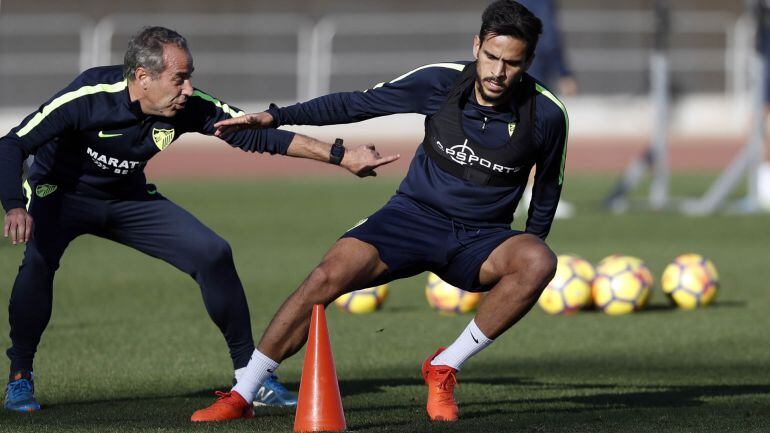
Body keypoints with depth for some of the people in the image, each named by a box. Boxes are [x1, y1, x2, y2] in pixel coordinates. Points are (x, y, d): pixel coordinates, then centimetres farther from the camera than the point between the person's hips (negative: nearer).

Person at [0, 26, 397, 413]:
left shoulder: (190, 107, -21)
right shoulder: (86, 97, -33)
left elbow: (256, 135, -15)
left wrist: (340, 158, -20)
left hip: (127, 199, 4)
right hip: (61, 192, -4)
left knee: (213, 254, -10)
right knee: (38, 262, -33)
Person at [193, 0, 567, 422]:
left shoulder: (545, 115, -12)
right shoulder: (441, 82, -11)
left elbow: (547, 188, 7)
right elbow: (359, 103, 0)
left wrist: (524, 255, 10)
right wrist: (276, 116, -4)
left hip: (479, 241, 0)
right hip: (414, 215, 0)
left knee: (539, 262, -33)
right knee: (329, 276, -24)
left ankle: (444, 369, -19)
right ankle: (240, 395, -13)